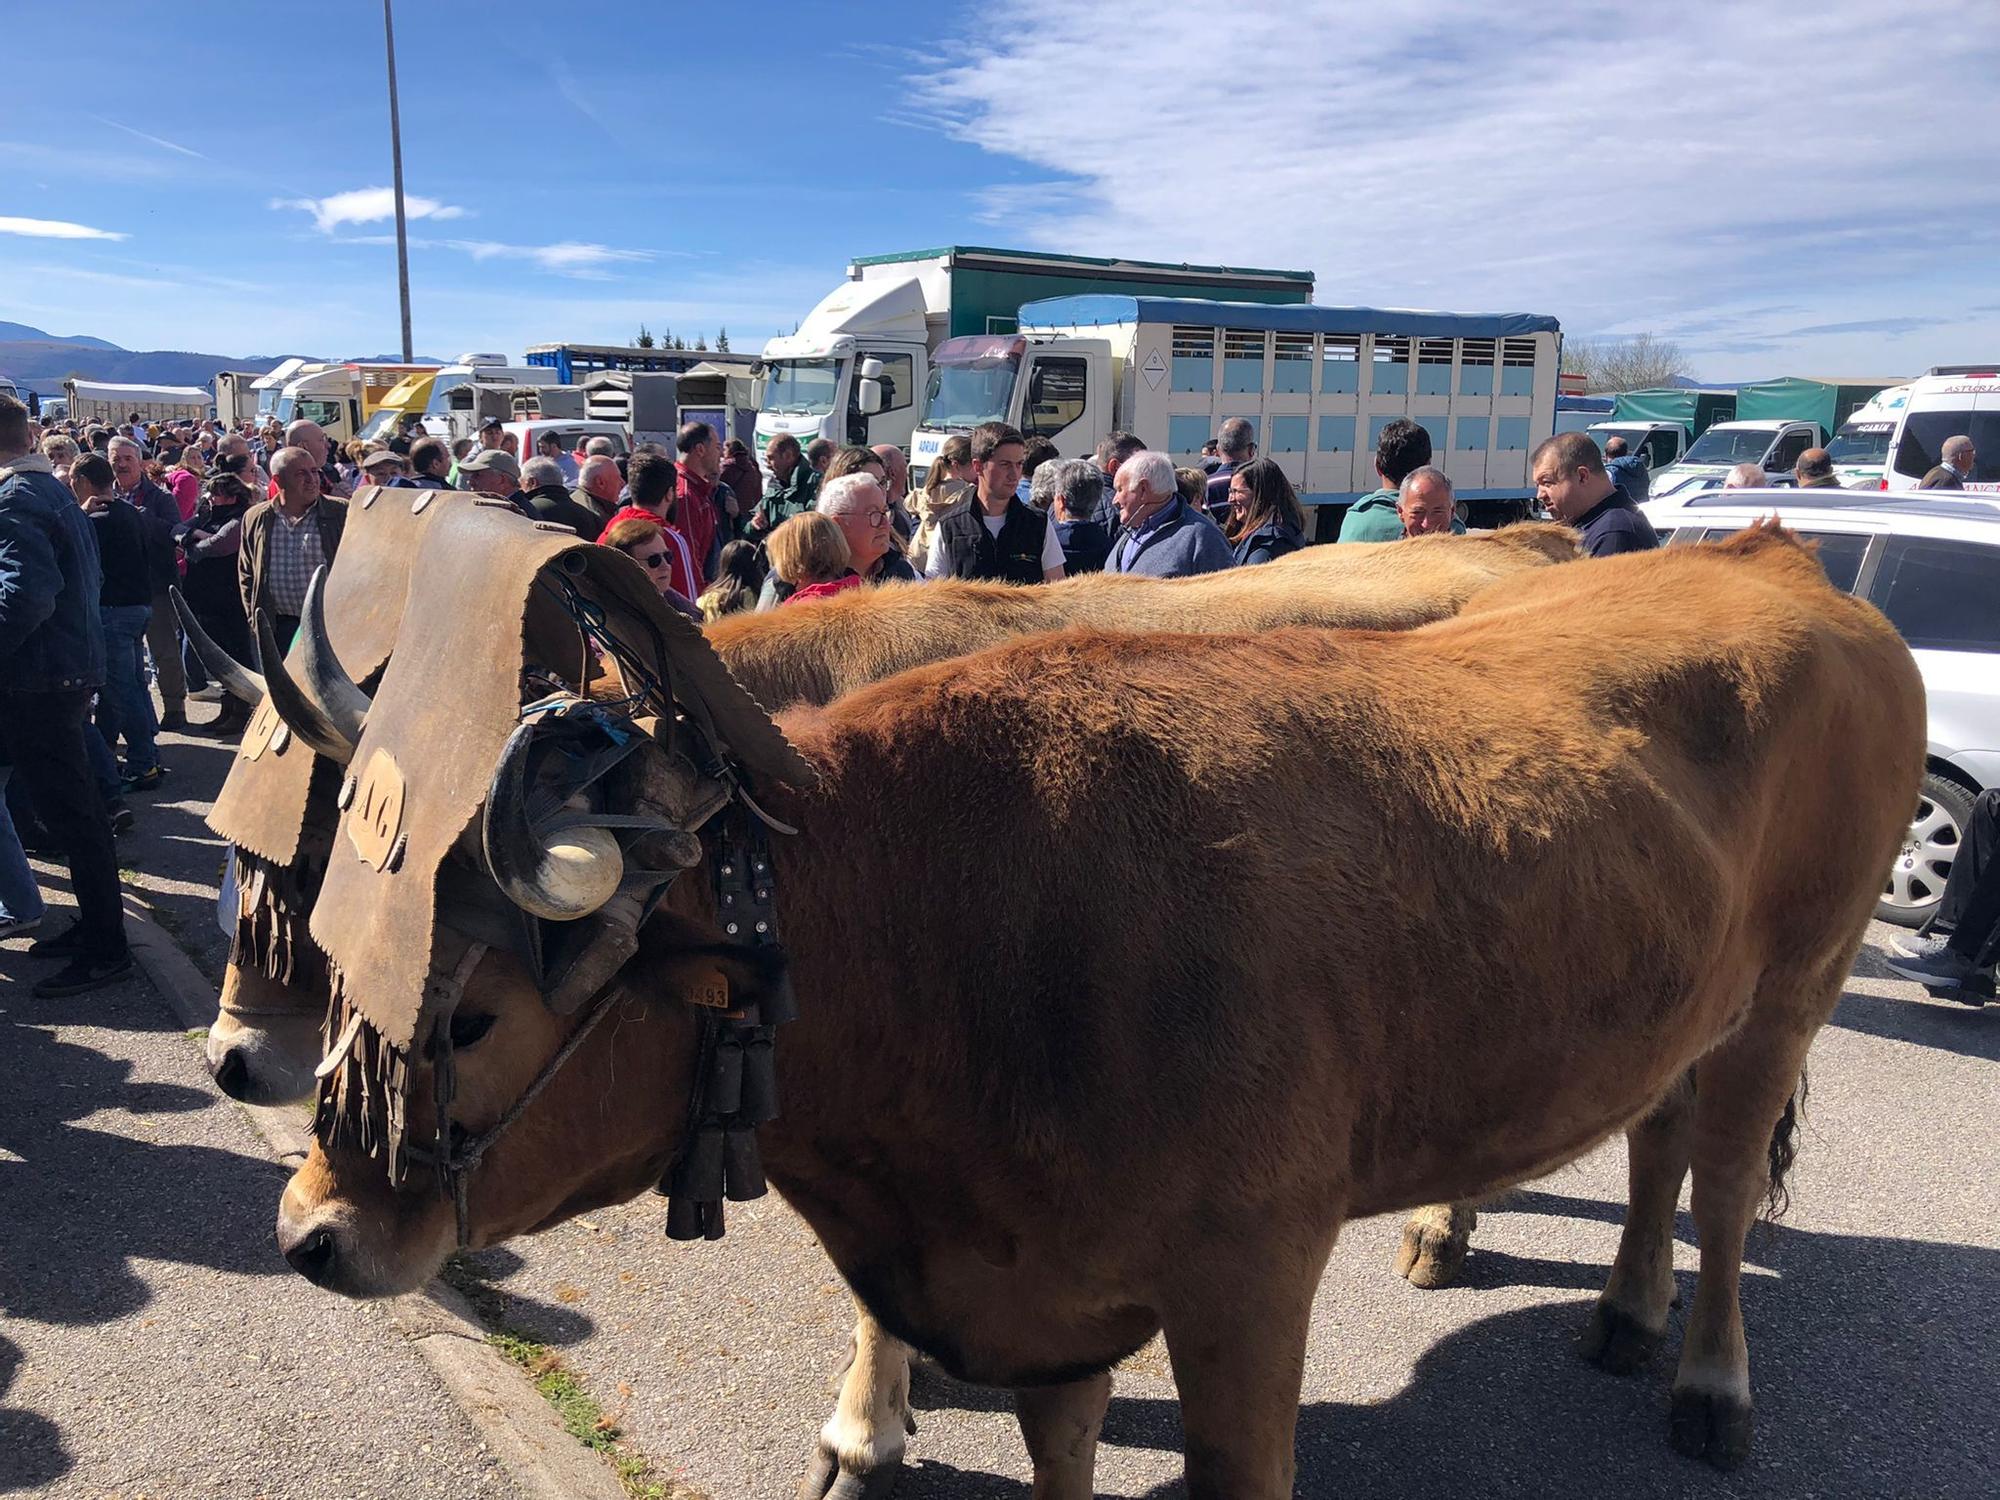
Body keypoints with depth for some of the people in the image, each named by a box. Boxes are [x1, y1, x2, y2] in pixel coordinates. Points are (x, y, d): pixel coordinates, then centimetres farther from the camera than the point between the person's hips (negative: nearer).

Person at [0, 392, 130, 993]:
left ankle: (104, 949, 3)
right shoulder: (55, 491, 15)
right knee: (75, 811, 17)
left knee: (69, 814, -4)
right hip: (73, 667, 10)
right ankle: (94, 926, 27)